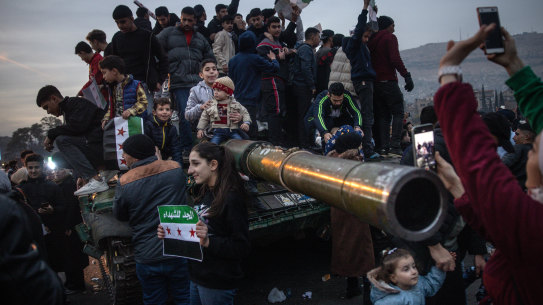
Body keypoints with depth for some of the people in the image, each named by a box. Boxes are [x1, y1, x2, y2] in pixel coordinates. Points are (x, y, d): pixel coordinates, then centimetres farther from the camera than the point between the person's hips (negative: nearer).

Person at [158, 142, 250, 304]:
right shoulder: (204, 194, 7)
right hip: (196, 277, 8)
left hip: (217, 285, -8)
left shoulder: (232, 199, -20)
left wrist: (208, 242, -32)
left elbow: (242, 248, -22)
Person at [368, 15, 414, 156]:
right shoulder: (390, 37, -3)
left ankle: (382, 146, 2)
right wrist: (407, 76, -15)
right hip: (388, 81, -7)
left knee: (382, 115, 8)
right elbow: (395, 59, -15)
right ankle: (395, 146, -11)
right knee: (398, 113, -2)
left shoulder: (371, 40, 18)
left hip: (374, 82, 7)